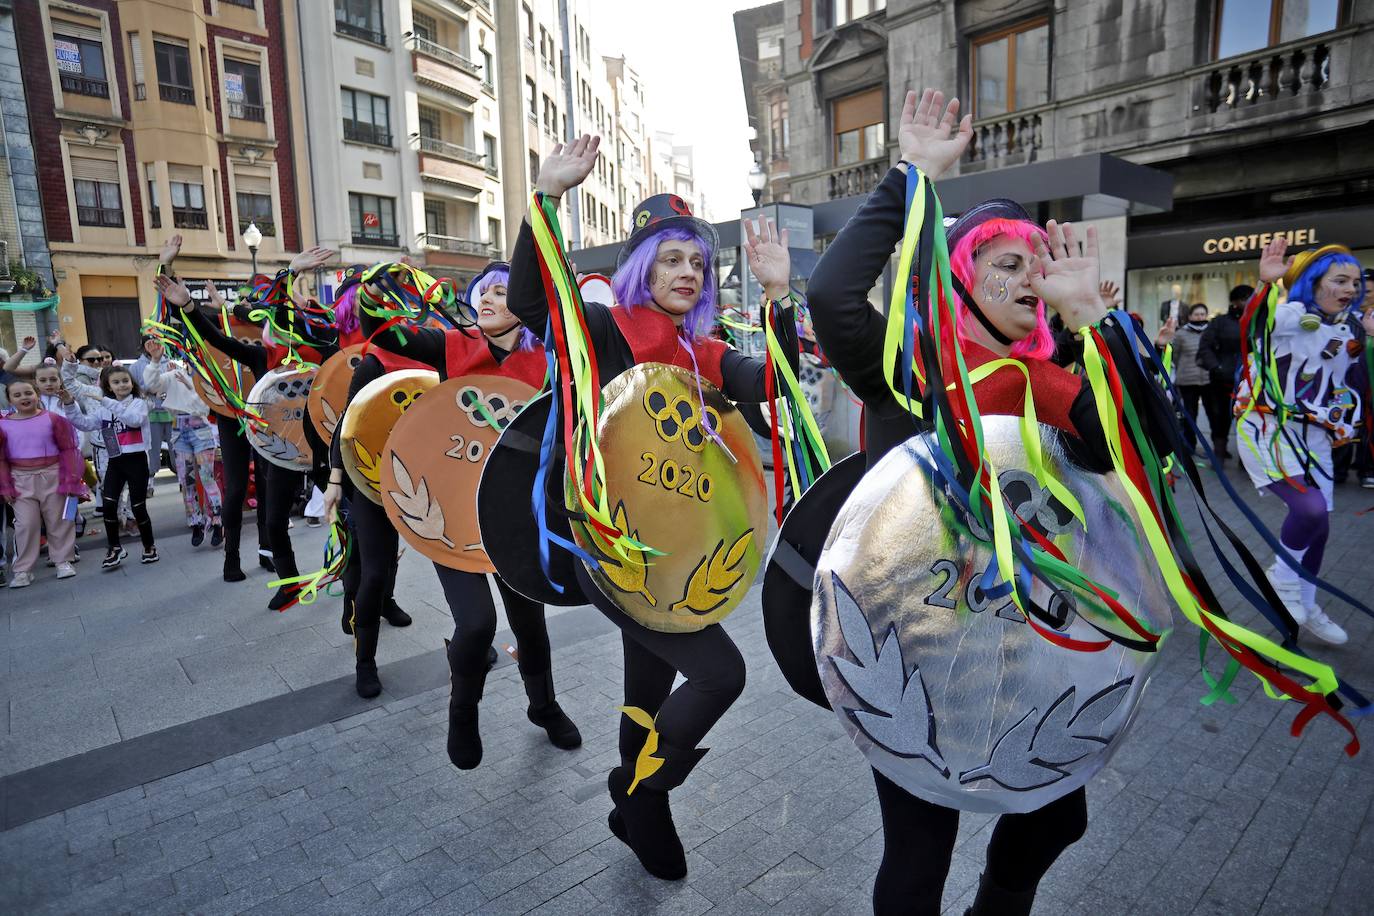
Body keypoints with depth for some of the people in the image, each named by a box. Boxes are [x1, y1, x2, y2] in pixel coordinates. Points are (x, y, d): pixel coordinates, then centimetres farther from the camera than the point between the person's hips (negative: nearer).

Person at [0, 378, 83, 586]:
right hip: (21, 479, 1)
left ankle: (63, 561, 21)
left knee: (59, 521, 8)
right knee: (26, 524, 3)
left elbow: (68, 450, -2)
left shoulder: (53, 419, -4)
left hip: (52, 476, -1)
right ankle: (23, 569, 13)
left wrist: (71, 479, -6)